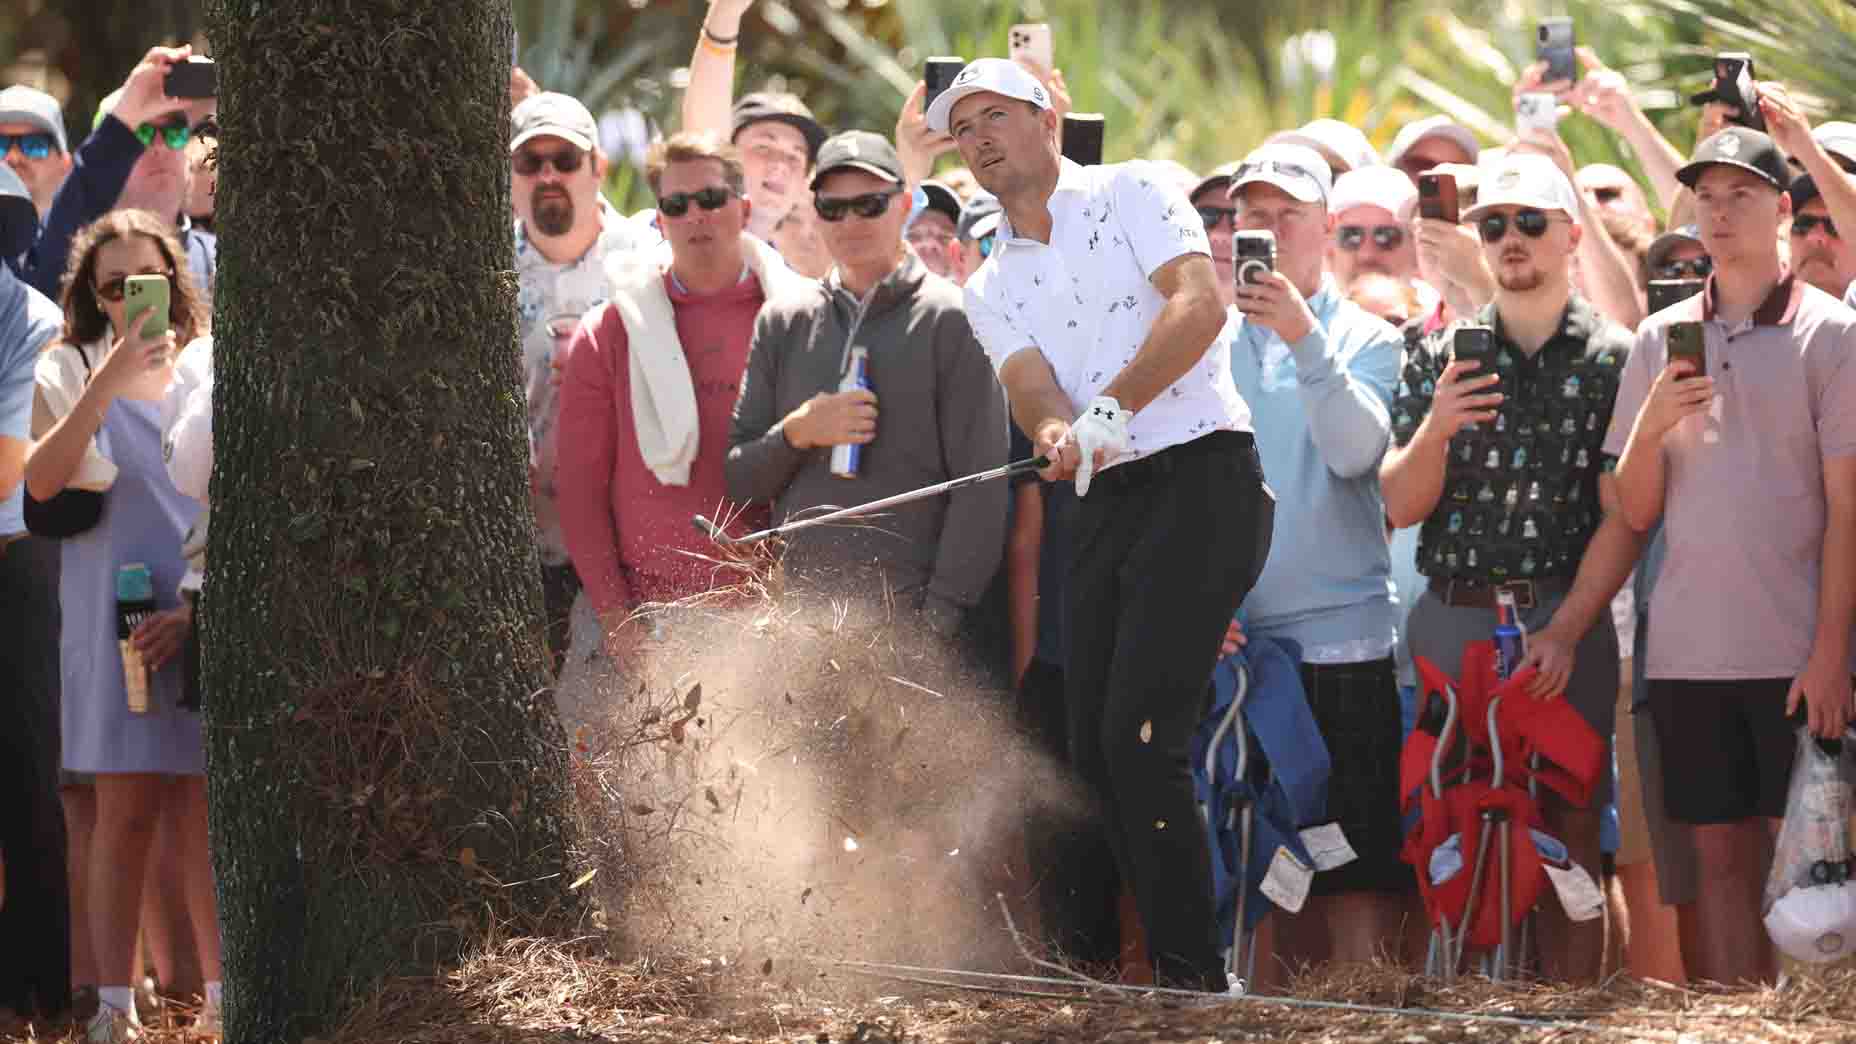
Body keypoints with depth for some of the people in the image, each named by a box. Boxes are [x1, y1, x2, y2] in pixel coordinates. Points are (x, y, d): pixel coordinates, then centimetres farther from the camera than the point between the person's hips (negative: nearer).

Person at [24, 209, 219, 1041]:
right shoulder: (71, 372, 5)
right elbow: (42, 482, -12)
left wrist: (198, 606, -6)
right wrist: (109, 379, -20)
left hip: (210, 619, 2)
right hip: (115, 620, -2)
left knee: (211, 816, 1)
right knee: (125, 815, -5)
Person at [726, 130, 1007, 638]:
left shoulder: (952, 321, 1)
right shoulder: (782, 323, 15)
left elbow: (981, 488, -3)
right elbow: (736, 478, 14)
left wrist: (940, 615, -11)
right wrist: (796, 434, -7)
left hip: (909, 615, -4)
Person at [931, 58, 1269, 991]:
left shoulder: (1132, 195, 3)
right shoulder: (991, 289, 19)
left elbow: (1199, 302, -14)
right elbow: (1030, 384, 0)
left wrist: (1111, 408, -26)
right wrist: (1055, 434, -25)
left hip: (1202, 474, -7)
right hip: (1106, 501, 7)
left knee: (1139, 738, -17)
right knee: (1094, 750, 1)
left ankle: (1192, 972, -14)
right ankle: (1158, 958, 10)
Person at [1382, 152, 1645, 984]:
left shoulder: (1611, 358, 3)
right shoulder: (1442, 357, 11)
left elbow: (1622, 517, -3)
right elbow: (1400, 507, 7)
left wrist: (1565, 631, -13)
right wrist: (1436, 427, -12)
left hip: (1566, 618, -2)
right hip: (1449, 617, 2)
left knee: (1569, 830, -5)